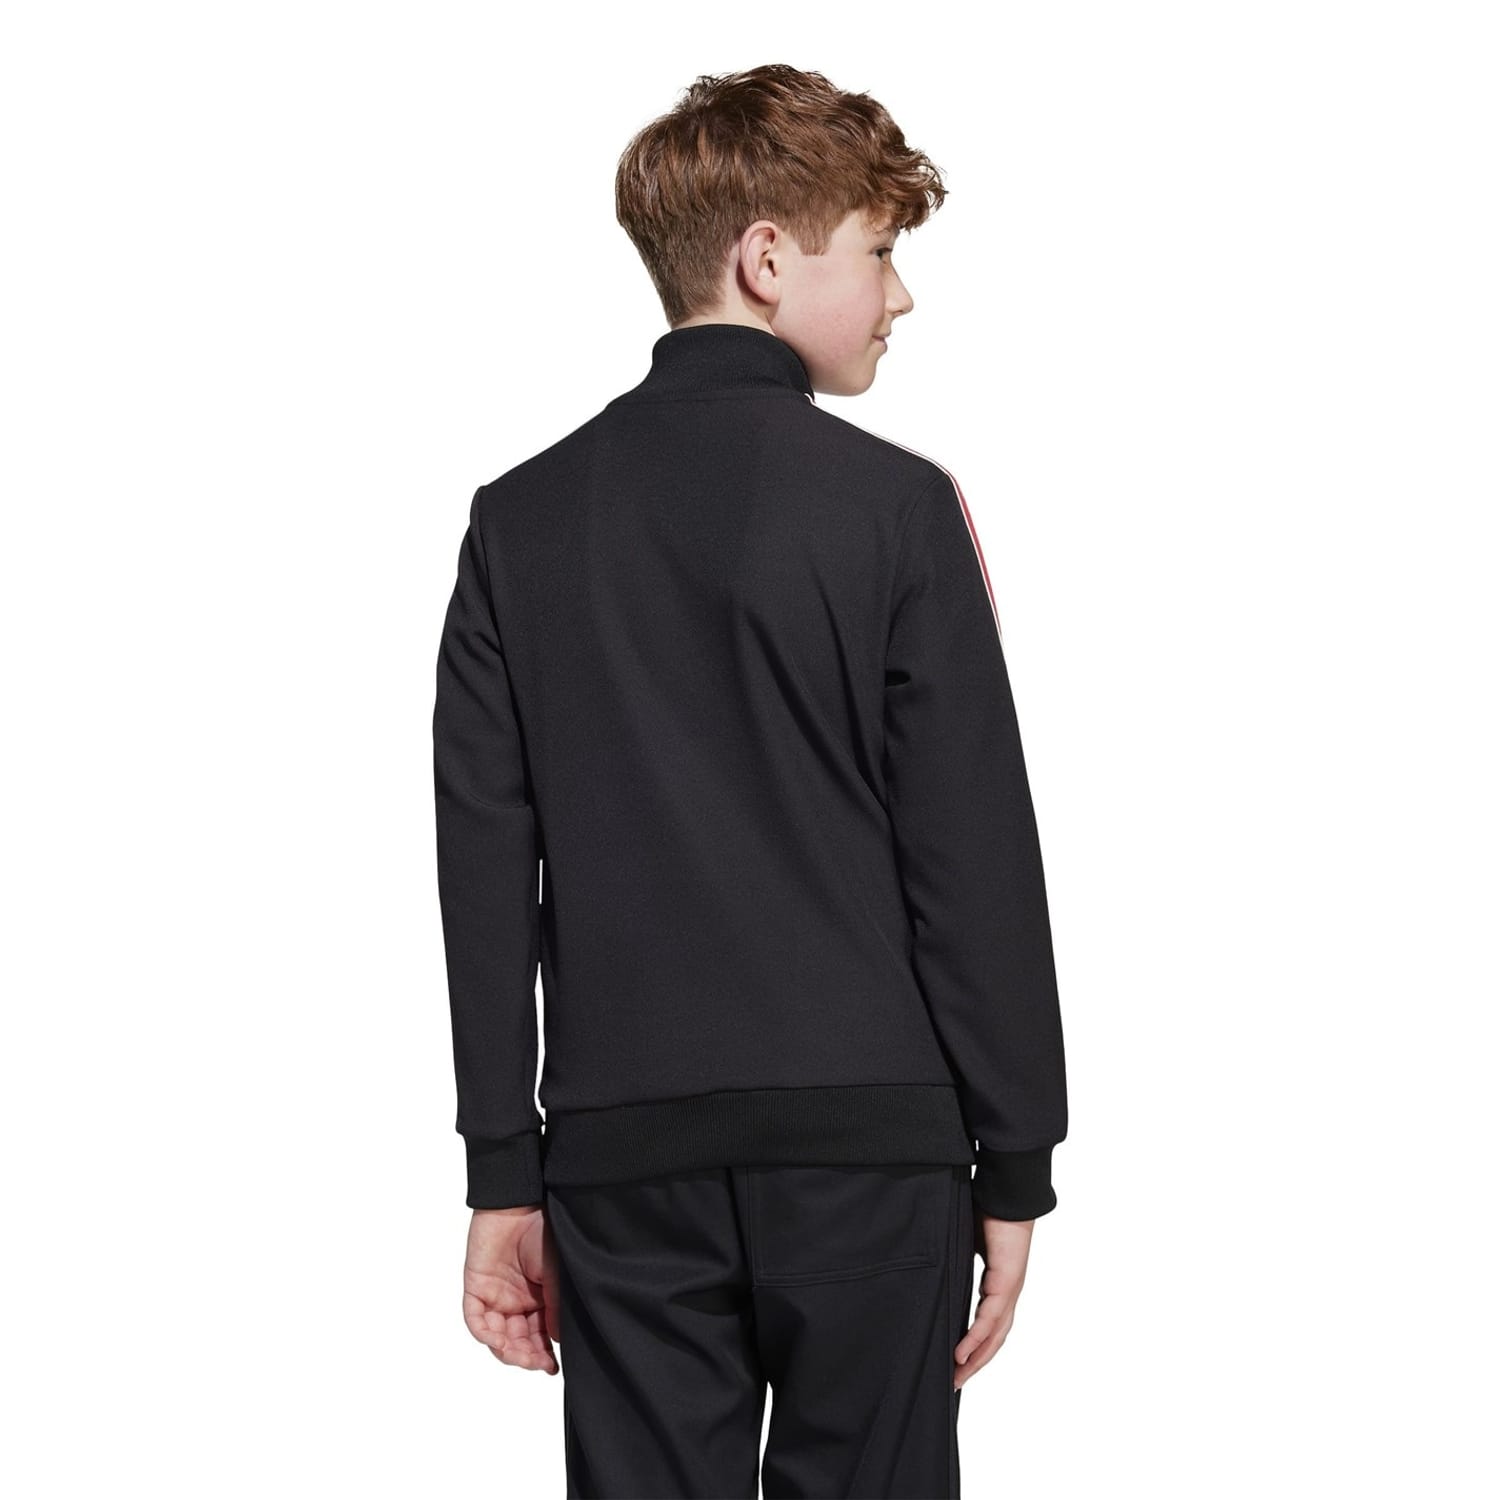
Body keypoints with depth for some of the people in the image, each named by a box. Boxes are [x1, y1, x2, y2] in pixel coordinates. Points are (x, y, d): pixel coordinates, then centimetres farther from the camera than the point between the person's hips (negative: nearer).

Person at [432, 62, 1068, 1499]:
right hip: (868, 1139, -3)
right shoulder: (895, 506, -5)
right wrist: (1016, 1163, 1)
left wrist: (506, 1175, 10)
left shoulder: (522, 517, 6)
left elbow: (484, 870, 5)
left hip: (626, 1151, 3)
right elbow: (976, 857, -6)